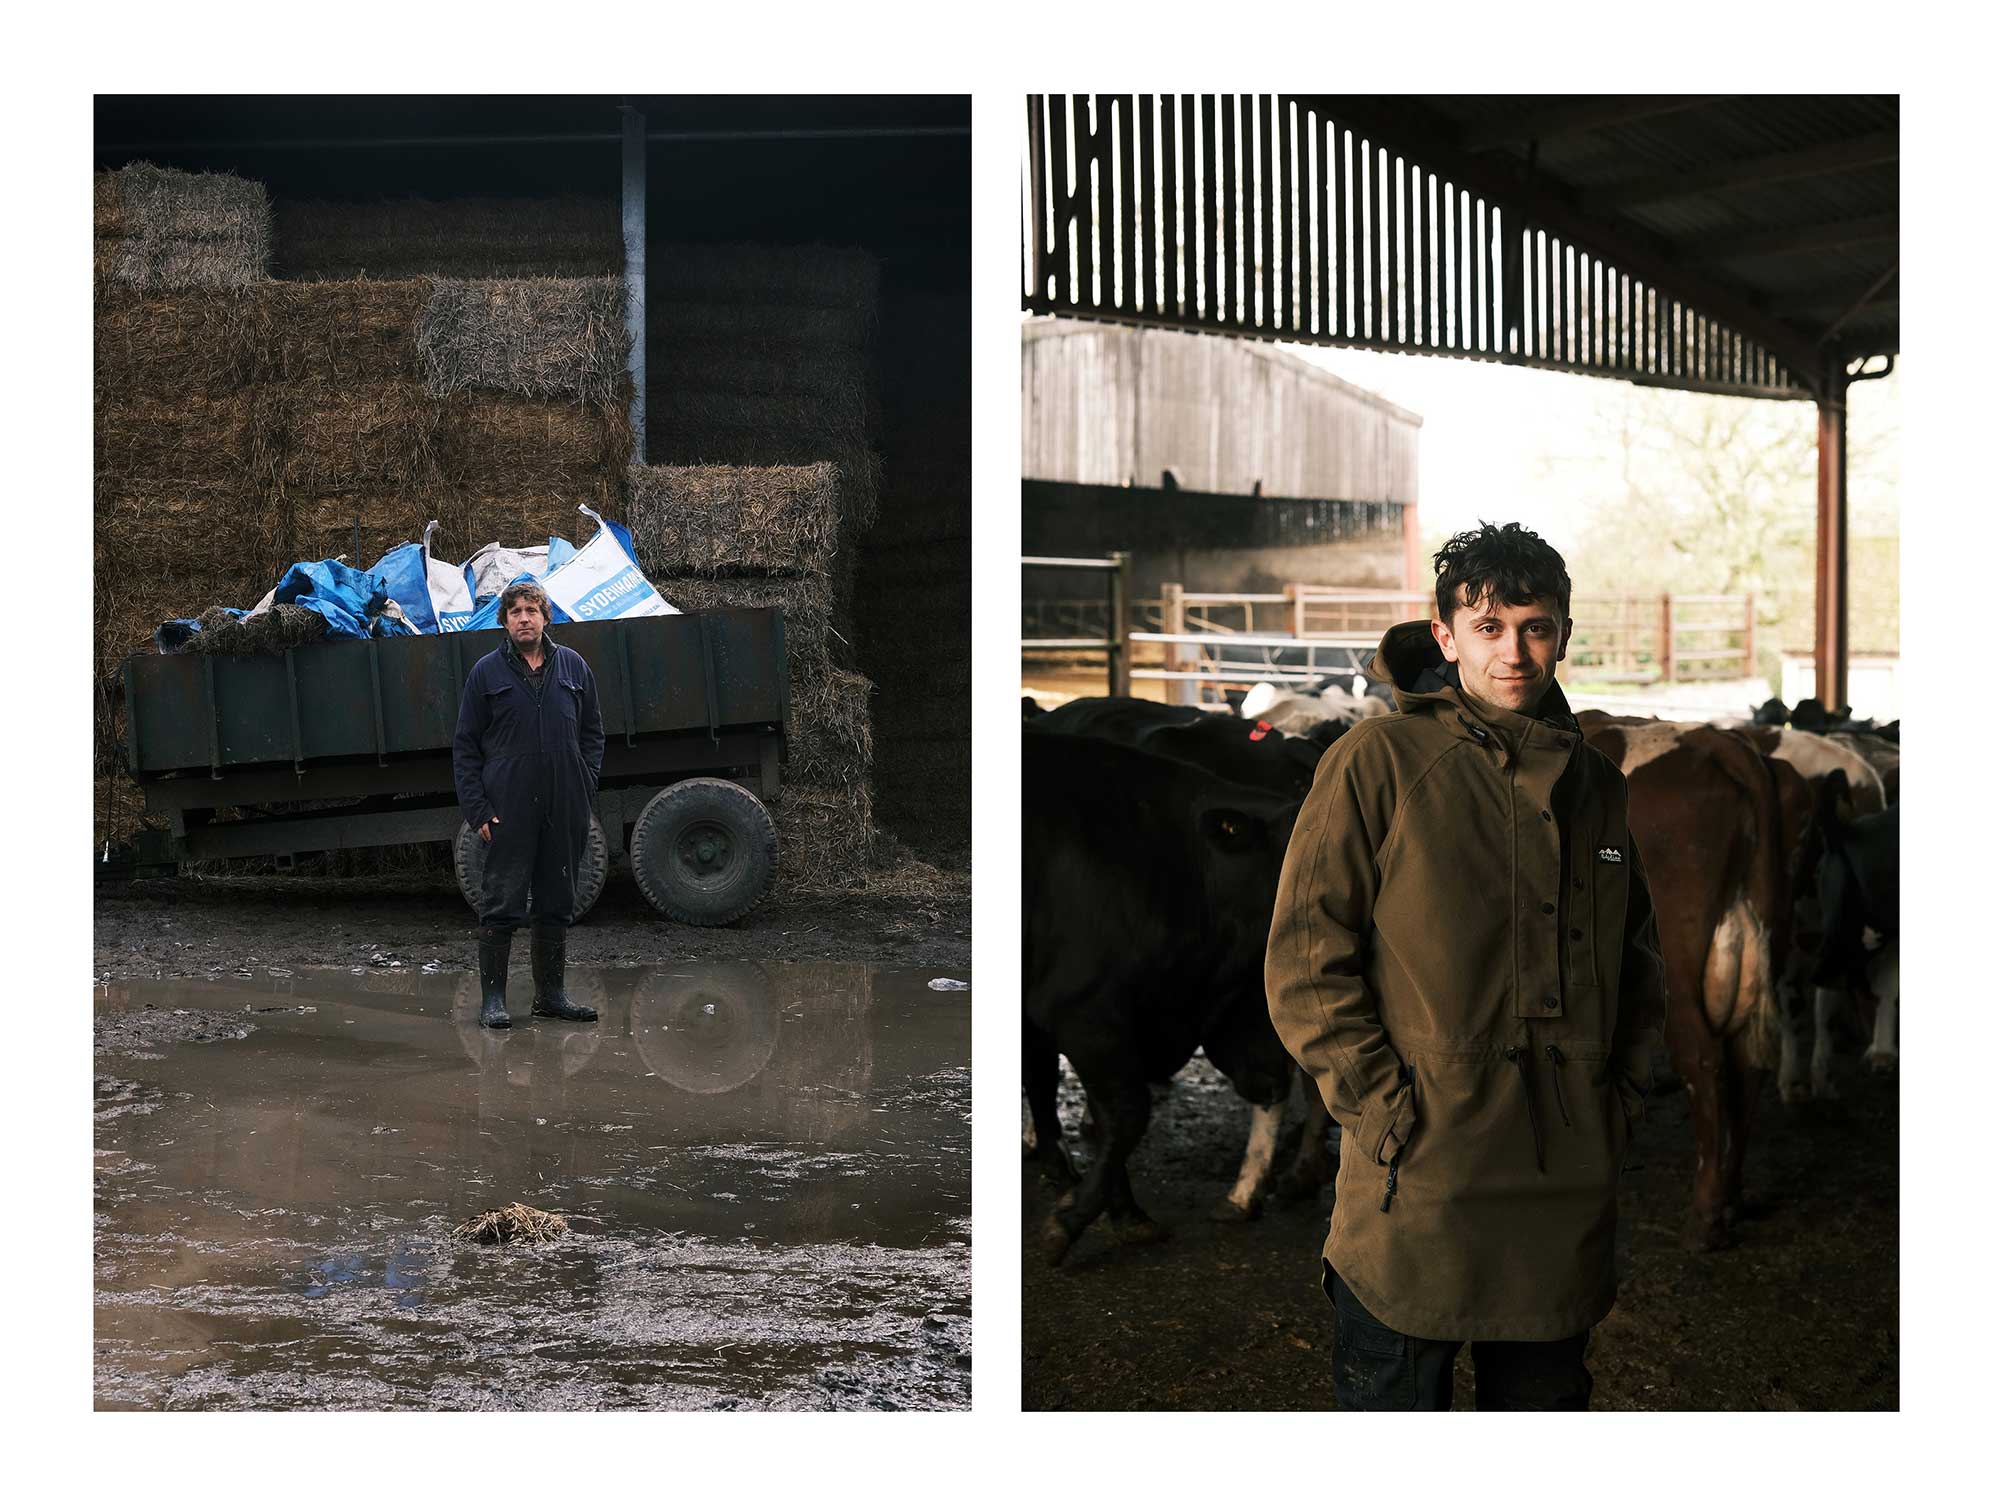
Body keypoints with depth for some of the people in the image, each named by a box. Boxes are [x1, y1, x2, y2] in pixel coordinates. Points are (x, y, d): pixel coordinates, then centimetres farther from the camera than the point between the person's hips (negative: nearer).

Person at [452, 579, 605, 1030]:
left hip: (565, 810, 3)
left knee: (557, 904, 10)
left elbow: (592, 733, 15)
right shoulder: (486, 672, 1)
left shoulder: (573, 667, 9)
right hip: (508, 810, -3)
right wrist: (477, 810, -6)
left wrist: (585, 788, 3)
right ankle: (492, 997, 6)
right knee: (502, 904, -2)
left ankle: (551, 993, 20)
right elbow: (465, 746, 2)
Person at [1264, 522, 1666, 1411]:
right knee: (1393, 1402, 4)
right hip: (1413, 1189, -5)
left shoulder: (1595, 784, 13)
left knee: (1546, 1396, 15)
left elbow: (1640, 962, 23)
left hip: (1567, 1191, 5)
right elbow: (1304, 961, -8)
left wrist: (1622, 1097, 11)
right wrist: (1384, 1107, -13)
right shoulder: (1379, 761, -4)